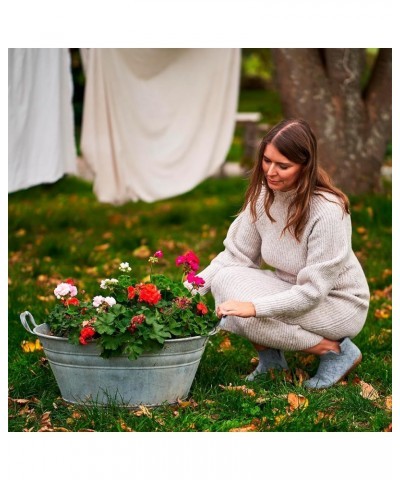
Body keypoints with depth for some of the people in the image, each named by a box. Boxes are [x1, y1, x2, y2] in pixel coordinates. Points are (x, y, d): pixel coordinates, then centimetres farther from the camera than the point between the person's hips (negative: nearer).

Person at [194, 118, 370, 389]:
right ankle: (270, 358, 3)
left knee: (244, 315, -26)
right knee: (224, 280, -18)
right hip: (292, 292, 7)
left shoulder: (328, 211, -29)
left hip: (339, 304, -6)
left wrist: (254, 307, -37)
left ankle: (336, 351, -9)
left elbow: (313, 291, -27)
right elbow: (236, 254, -3)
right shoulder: (263, 196, -9)